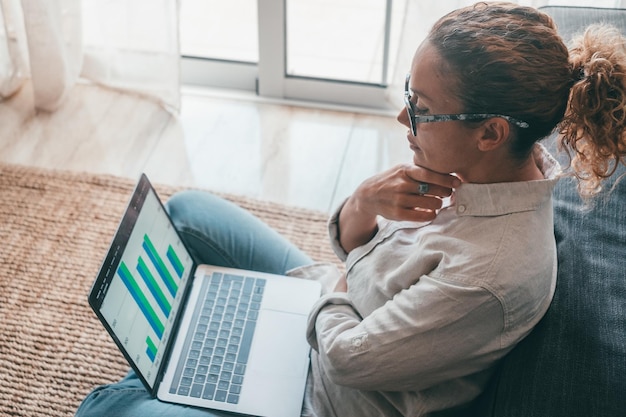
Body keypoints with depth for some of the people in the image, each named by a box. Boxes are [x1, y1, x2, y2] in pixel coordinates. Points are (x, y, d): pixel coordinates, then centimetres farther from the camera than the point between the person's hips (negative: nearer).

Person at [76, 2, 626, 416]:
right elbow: (348, 243, -2)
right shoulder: (469, 166, -14)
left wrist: (329, 284, -8)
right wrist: (364, 203, -25)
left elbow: (348, 358, -27)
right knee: (187, 211, 14)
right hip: (334, 314, 8)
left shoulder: (493, 274, -39)